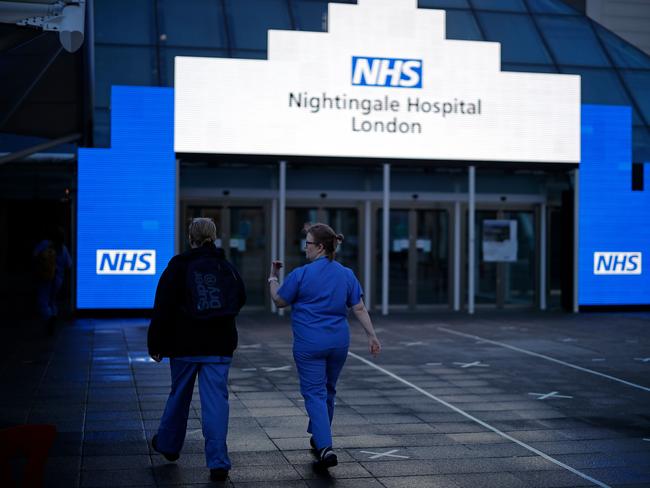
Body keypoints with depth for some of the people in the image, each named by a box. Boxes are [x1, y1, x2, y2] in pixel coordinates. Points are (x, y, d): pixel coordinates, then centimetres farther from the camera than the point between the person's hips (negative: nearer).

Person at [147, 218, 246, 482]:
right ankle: (218, 462, -6)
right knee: (216, 399, -1)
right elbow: (240, 300, 15)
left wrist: (156, 343, -1)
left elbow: (163, 308, -7)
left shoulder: (178, 266, -6)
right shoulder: (227, 267, 3)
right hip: (220, 345, 1)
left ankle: (168, 445, 37)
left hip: (185, 344, -1)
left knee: (179, 394, 17)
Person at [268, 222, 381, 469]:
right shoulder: (347, 274, 3)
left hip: (309, 345, -5)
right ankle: (319, 438, 37)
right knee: (328, 391, 21)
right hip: (338, 342, 5)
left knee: (315, 393, -3)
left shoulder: (301, 274, -10)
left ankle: (325, 448, -17)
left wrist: (273, 277, 16)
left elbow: (279, 301, 2)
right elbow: (359, 308, 3)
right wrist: (372, 336, 8)